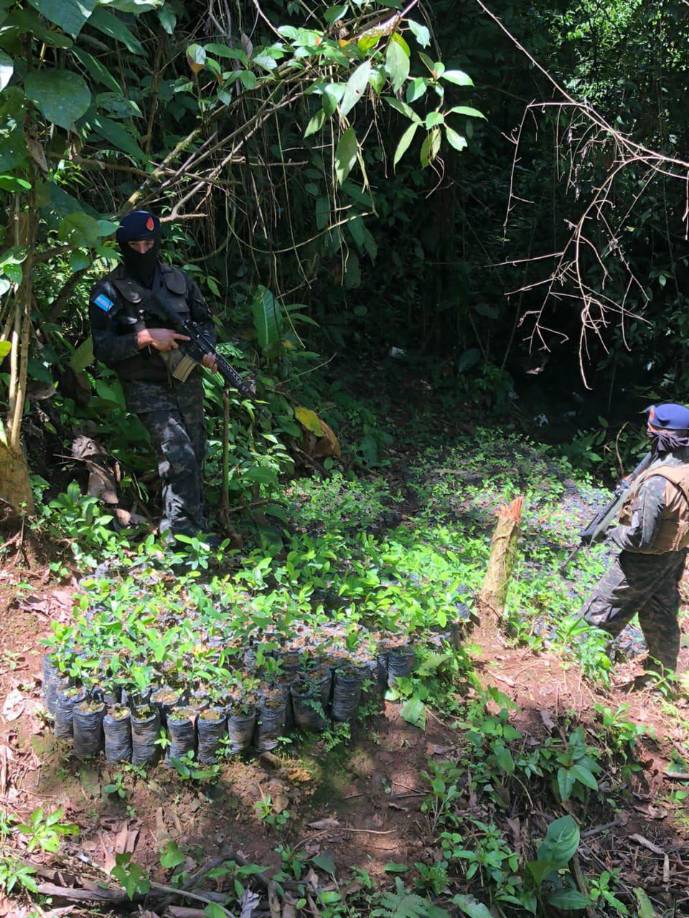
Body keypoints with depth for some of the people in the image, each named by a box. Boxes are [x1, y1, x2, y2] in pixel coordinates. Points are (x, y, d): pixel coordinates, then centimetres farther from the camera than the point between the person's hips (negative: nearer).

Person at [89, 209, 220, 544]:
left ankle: (183, 525, 24)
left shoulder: (178, 279, 6)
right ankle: (185, 532, -5)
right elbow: (102, 348, -12)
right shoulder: (109, 290, -7)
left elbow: (206, 321, 15)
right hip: (147, 388, -5)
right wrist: (146, 337, -23)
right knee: (179, 457, -16)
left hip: (187, 382, 5)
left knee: (196, 454, 10)